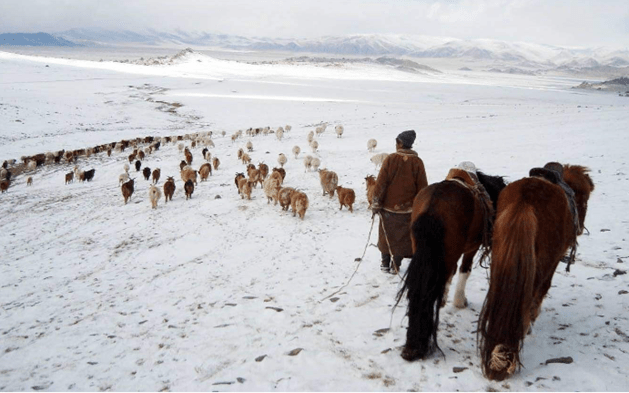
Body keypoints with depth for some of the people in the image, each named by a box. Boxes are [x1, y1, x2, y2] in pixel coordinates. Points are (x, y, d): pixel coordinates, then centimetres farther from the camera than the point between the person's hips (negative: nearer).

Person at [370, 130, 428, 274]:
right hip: (407, 208, 1)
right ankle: (395, 266, 15)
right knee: (402, 236, 11)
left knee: (386, 234, 15)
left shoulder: (390, 159, -10)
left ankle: (385, 263, 22)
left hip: (389, 205, -1)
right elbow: (422, 187, -1)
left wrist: (376, 203, -3)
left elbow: (381, 182, -10)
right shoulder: (417, 162, -5)